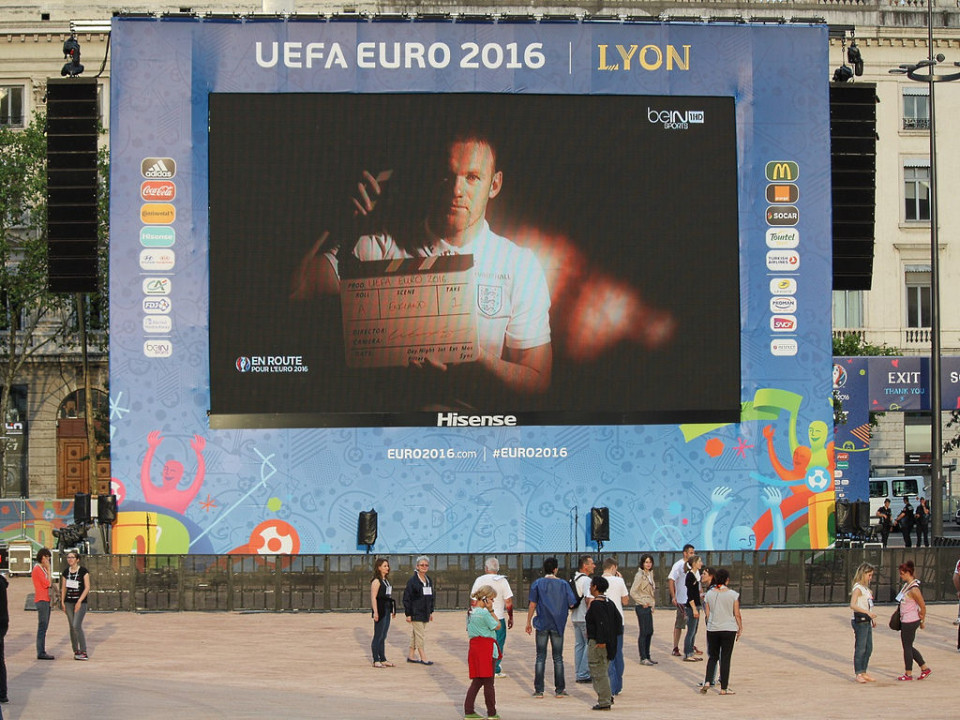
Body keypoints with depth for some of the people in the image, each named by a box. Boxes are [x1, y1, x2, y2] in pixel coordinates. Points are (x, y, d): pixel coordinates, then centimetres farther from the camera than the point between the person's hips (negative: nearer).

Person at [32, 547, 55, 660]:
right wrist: (48, 570, -11)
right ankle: (41, 652, -13)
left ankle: (42, 652, 12)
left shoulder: (43, 568, 19)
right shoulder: (37, 569, -11)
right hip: (41, 600, -10)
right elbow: (46, 584, -16)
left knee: (44, 627, 10)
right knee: (42, 626, -12)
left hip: (46, 600, 10)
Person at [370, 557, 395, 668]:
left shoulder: (386, 580, 16)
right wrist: (375, 612, -22)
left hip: (387, 610, 9)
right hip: (380, 611, -9)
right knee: (378, 636, -5)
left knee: (383, 637, 12)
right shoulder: (376, 581, -10)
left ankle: (383, 659, 17)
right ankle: (376, 661, -2)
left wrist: (393, 610, 18)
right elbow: (373, 597, -16)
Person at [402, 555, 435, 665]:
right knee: (419, 635, -6)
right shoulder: (412, 580, -11)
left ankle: (411, 656, 20)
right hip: (416, 613, -7)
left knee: (415, 635, 13)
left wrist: (431, 612, 15)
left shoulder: (429, 581, 11)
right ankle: (423, 658, -5)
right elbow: (406, 597, -11)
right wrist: (408, 614, -14)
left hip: (425, 612, 7)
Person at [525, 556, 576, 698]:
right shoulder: (563, 584, -2)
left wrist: (529, 622, 5)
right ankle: (560, 690, 9)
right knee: (558, 658, 9)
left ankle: (539, 690, 2)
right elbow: (572, 604, -2)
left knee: (540, 657, 5)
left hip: (542, 624, 0)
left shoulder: (537, 583, -3)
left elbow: (532, 604, -3)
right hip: (558, 625, 0)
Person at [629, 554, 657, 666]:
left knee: (650, 632, 12)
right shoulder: (640, 575, -12)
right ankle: (643, 658, -2)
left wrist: (653, 604, 14)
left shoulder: (650, 574, 12)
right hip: (642, 607, -8)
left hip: (649, 607, 8)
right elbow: (633, 592, -17)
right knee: (644, 632, -6)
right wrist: (642, 602, -14)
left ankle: (647, 656, 20)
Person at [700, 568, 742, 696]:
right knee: (725, 658, 3)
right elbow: (737, 614, -5)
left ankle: (707, 681, -3)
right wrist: (740, 629, 7)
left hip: (712, 629, 2)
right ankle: (724, 688, 5)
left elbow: (707, 613, 5)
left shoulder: (709, 594, 0)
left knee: (712, 656, 14)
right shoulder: (733, 594, -8)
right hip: (729, 629, -2)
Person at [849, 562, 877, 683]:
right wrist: (868, 612, -31)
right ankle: (858, 674, -1)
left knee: (868, 648, 11)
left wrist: (873, 618, 16)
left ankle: (863, 672, 18)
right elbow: (852, 605, -25)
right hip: (860, 620, -9)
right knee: (860, 648, -5)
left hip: (867, 620, 9)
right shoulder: (858, 588, -12)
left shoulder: (866, 589, 16)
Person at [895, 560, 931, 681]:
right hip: (905, 621, 9)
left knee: (907, 646, 2)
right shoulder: (907, 585, 6)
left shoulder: (913, 589, -21)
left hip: (910, 621, -9)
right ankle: (924, 668, 24)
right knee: (908, 646, 16)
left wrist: (922, 621, -5)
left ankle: (908, 674, 13)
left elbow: (923, 607, -17)